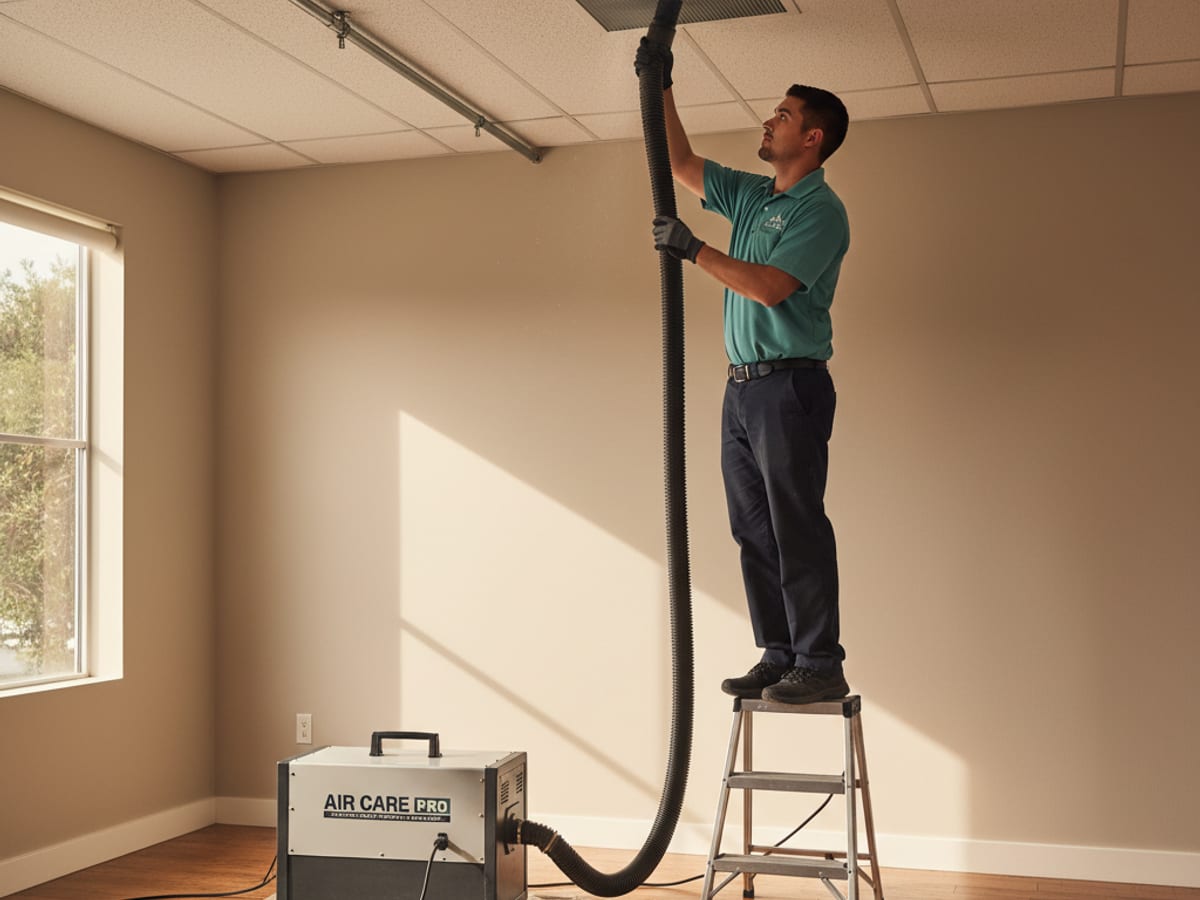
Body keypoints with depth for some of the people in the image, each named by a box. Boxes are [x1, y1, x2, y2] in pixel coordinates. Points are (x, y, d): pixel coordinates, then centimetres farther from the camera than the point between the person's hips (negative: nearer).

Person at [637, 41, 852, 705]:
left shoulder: (821, 211, -8)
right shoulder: (750, 196, 18)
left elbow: (770, 287, -20)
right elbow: (681, 164, 24)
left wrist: (693, 250, -14)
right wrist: (660, 88, 17)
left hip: (790, 384, -9)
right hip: (743, 385, 9)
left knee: (798, 530, -8)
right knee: (754, 531, 9)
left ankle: (820, 665, -3)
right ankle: (778, 658, 15)